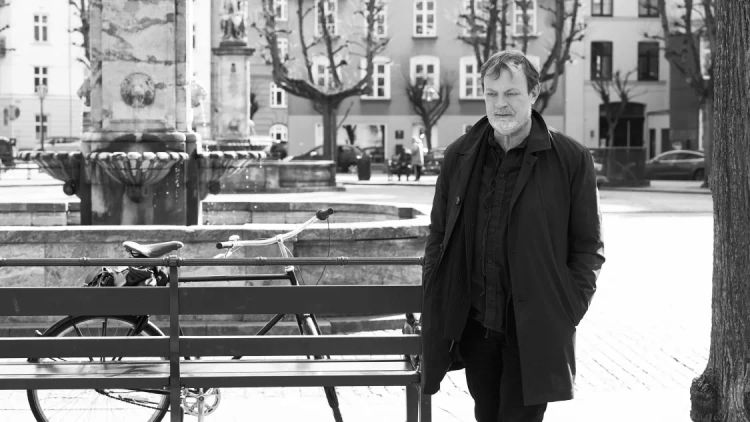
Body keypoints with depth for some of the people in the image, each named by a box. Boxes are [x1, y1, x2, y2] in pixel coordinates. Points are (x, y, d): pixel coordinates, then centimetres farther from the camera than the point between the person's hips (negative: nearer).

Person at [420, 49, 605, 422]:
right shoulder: (459, 157, 7)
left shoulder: (571, 160, -4)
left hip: (534, 331, -4)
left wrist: (568, 311, -10)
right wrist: (434, 304, 3)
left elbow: (588, 247, -1)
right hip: (474, 325, 4)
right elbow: (438, 235, 12)